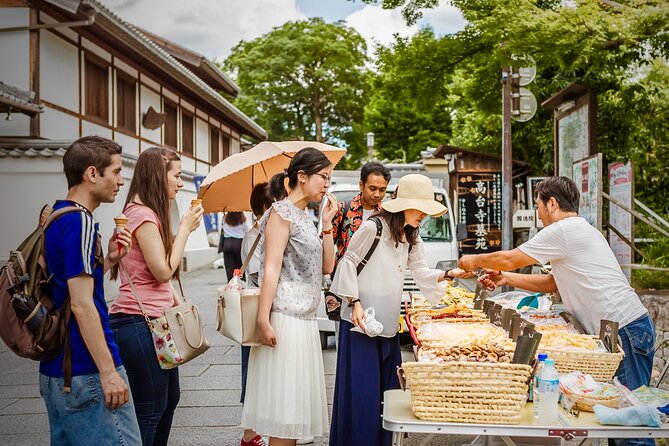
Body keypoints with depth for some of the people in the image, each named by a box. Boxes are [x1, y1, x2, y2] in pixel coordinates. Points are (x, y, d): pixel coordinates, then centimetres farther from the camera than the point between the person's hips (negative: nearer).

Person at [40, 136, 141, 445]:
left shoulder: (56, 218, 12)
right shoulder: (80, 222, -16)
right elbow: (81, 304, -21)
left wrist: (108, 260, 4)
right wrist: (108, 371, -18)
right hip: (87, 374, -10)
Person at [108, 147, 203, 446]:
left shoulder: (149, 213, 17)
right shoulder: (142, 214, -15)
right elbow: (163, 271, -18)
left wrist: (178, 302, 11)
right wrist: (185, 228, -10)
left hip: (155, 321, 11)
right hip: (139, 324, -11)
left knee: (169, 399, 19)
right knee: (149, 412, -2)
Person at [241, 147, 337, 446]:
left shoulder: (305, 217, 17)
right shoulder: (282, 212, -8)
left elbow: (327, 266, 14)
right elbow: (271, 269, -15)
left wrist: (327, 222, 7)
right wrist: (263, 320, -21)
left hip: (305, 319, 9)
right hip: (285, 318, -9)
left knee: (296, 400, 12)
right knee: (283, 400, -3)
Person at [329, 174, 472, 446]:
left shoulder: (411, 238, 13)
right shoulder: (373, 228, -13)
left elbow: (420, 272, 9)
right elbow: (348, 263, -10)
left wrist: (448, 275, -7)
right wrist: (355, 304, -16)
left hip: (389, 323, 8)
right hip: (361, 321, -8)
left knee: (386, 388, 12)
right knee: (360, 390, -4)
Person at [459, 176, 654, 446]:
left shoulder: (563, 230, -10)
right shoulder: (579, 230, 22)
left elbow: (509, 259, -4)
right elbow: (552, 282, 25)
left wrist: (475, 261, 13)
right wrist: (506, 278, 22)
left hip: (625, 330, -10)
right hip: (630, 326, 10)